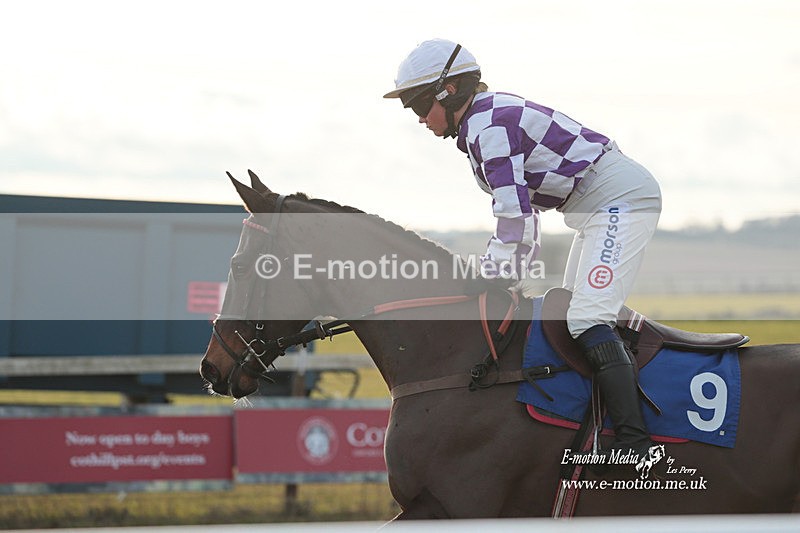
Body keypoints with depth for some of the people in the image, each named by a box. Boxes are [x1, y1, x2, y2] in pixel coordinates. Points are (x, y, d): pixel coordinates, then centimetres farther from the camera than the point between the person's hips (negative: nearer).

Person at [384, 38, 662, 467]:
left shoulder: (489, 125, -17)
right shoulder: (489, 121, 15)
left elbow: (515, 218, -23)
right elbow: (522, 213, 20)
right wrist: (501, 281, 14)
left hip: (622, 200, -11)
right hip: (600, 209, 11)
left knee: (586, 319, -21)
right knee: (571, 316, 13)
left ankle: (633, 441, -30)